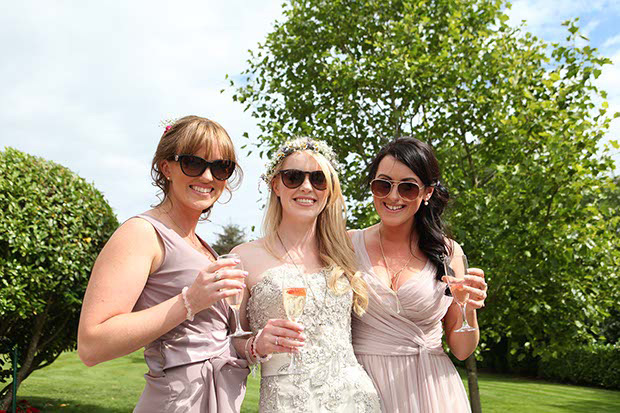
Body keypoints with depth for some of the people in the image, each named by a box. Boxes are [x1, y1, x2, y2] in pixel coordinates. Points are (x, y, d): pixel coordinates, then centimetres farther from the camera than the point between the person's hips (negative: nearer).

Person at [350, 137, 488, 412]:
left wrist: (469, 311, -15)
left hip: (429, 390, 1)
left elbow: (461, 351, 2)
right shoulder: (347, 244, -3)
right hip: (363, 388, 0)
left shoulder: (448, 252, -2)